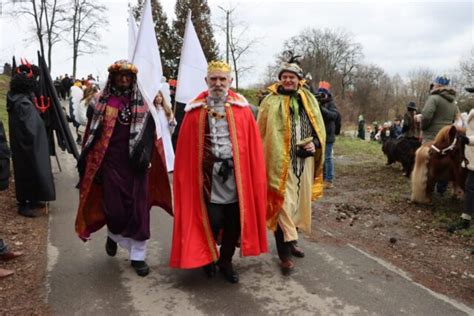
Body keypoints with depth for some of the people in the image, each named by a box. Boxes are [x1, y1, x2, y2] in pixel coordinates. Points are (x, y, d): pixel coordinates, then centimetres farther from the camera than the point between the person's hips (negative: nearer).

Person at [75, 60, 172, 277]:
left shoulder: (142, 105, 5)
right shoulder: (101, 103, 4)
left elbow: (149, 135, 2)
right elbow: (92, 134, 4)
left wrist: (145, 157, -12)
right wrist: (88, 164, -1)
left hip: (135, 165, 1)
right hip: (110, 163, 0)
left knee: (138, 209, 1)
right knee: (115, 209, -1)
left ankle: (137, 256, 15)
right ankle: (113, 235, 36)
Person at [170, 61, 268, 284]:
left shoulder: (242, 108, 4)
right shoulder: (196, 111, 2)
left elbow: (253, 144, 3)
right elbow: (186, 147, 1)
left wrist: (255, 177, -1)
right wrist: (186, 176, -4)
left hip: (236, 175, 2)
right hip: (209, 175, -1)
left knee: (235, 222, 9)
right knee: (213, 221, -2)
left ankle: (225, 261, 33)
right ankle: (208, 257, 29)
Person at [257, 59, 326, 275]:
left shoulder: (309, 100, 11)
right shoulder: (271, 102, -2)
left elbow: (320, 127, 16)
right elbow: (261, 133, -2)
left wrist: (315, 144, -3)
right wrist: (262, 160, -8)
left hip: (304, 162, 5)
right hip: (281, 163, -5)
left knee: (299, 202, 15)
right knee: (283, 205, -6)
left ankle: (290, 240, 35)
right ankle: (284, 254, 3)